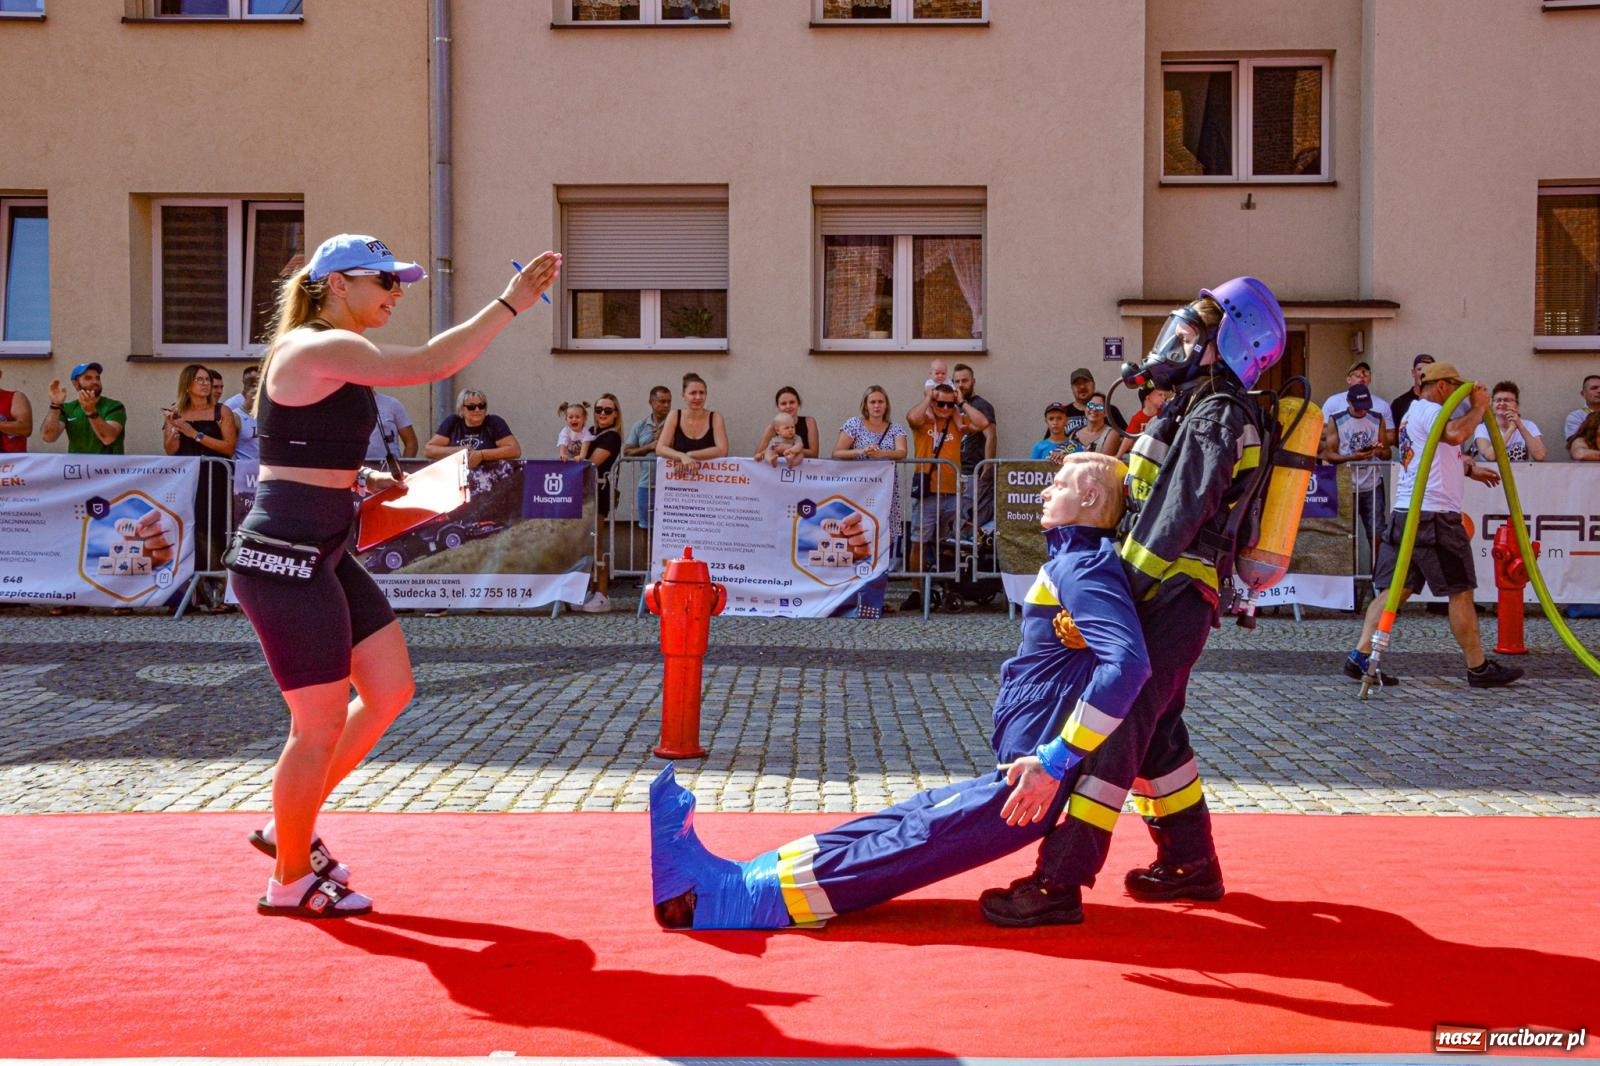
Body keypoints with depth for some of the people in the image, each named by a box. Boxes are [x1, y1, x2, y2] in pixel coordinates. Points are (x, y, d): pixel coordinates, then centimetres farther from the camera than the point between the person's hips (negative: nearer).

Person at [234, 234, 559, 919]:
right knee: (322, 724, 0)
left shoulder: (332, 355, 16)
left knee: (391, 689, 13)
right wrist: (511, 302, -22)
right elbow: (430, 363, -26)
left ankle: (289, 828, 29)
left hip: (324, 553, 10)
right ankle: (290, 881, 21)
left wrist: (361, 480, 12)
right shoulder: (318, 348, -15)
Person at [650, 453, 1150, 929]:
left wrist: (1057, 761, -29)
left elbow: (1126, 663, -30)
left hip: (1031, 784, -9)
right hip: (1027, 775, 9)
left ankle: (726, 898, -11)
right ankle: (730, 880, 1)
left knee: (914, 838, -11)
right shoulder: (1073, 561, 16)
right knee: (911, 819, 2)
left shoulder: (1084, 567, -15)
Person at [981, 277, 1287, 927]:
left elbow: (1175, 522, -22)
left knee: (1113, 730, -12)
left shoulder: (1212, 419, -14)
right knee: (1155, 732, 17)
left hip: (1173, 600, -10)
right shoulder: (1205, 411, 17)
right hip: (1171, 599, 10)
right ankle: (1191, 863, 29)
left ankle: (1059, 882, -11)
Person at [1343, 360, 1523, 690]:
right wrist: (1479, 407, -14)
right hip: (1435, 516, -10)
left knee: (1394, 589, 5)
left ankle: (1361, 656, -3)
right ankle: (1479, 668, 8)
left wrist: (1469, 469, 28)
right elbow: (1455, 434, -30)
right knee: (1460, 592, 0)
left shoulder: (1414, 412, 25)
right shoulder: (1430, 411, -8)